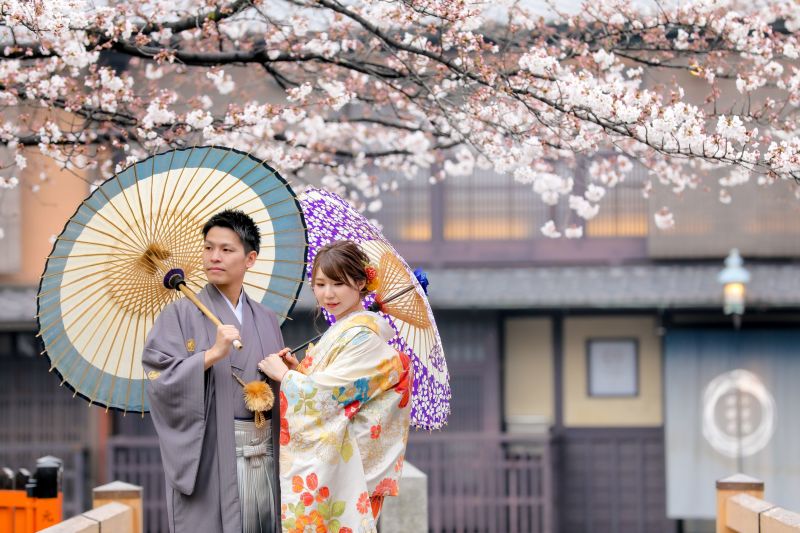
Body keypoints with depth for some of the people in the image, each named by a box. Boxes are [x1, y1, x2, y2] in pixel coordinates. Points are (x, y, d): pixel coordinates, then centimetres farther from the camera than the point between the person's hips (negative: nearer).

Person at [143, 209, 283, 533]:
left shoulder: (265, 321, 14)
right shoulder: (181, 315, -1)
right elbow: (159, 379, -13)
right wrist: (212, 354, -21)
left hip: (264, 461, 5)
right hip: (208, 460, -5)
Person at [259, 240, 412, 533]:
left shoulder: (364, 336, -14)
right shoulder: (338, 332, 15)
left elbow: (329, 393, -18)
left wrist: (283, 374, -4)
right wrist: (298, 369, 3)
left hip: (335, 462, -9)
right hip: (312, 458, 9)